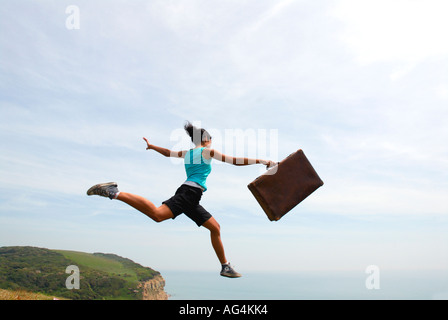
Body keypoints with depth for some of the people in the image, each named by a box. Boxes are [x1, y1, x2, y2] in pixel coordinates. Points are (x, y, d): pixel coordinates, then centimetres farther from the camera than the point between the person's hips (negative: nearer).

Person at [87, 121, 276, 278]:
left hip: (191, 201, 9)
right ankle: (114, 193, -28)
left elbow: (168, 152, 41)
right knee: (157, 214, -27)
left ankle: (225, 267, 13)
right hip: (189, 192, -9)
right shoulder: (207, 151, 7)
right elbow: (235, 161, 0)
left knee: (215, 227, 11)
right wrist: (261, 161, 6)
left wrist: (151, 146, 60)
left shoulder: (187, 154, 26)